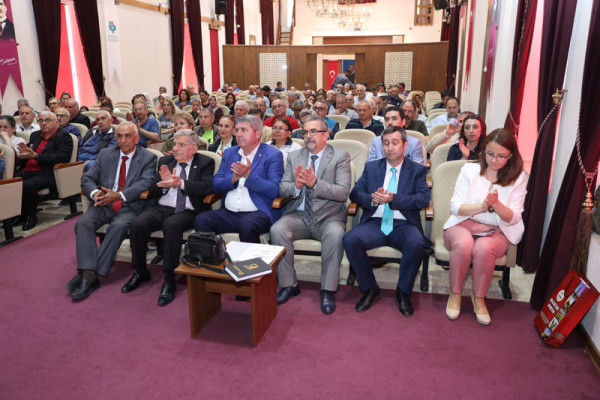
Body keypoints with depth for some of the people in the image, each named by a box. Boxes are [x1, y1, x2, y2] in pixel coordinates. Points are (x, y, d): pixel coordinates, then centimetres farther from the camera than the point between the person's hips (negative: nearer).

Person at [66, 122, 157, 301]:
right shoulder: (105, 154, 16)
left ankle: (89, 274, -27)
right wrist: (95, 192, -13)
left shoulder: (148, 158, 4)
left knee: (118, 226, -33)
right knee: (83, 222, -24)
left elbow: (145, 183, -12)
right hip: (103, 204, 4)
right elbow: (87, 178, 12)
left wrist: (119, 195, -26)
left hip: (129, 207, -4)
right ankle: (89, 274, -30)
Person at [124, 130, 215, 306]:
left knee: (171, 224, -36)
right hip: (162, 208, 5)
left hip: (188, 212, -4)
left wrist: (180, 183, -23)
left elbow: (207, 187, -11)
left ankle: (169, 278, -23)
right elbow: (153, 191, 13)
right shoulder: (165, 161, 18)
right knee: (137, 224, -23)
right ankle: (140, 271, 0)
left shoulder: (205, 163, 7)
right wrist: (164, 183, -10)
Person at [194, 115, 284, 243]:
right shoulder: (229, 153, 19)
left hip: (257, 212, -4)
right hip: (228, 213, 5)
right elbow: (215, 185, 12)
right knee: (201, 220, -21)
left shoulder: (273, 155, 2)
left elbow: (275, 190, -10)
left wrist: (249, 175, -18)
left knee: (247, 225, -35)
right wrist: (233, 179, -7)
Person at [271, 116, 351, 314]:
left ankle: (328, 290, -16)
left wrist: (315, 183, -26)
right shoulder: (294, 156, 13)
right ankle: (289, 284, -7)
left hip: (328, 217, -3)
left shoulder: (340, 157, 0)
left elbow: (343, 192, -12)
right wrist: (296, 186, -18)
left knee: (336, 234, -34)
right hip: (298, 215, 3)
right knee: (277, 230, -25)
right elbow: (282, 188, 6)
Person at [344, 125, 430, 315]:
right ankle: (370, 289, -5)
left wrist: (393, 199, -15)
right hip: (375, 223, 2)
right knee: (350, 240, -27)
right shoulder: (371, 167, 18)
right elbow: (355, 193, 11)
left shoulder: (418, 170, 12)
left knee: (417, 244, -34)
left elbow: (424, 199, -2)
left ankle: (403, 292, -7)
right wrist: (372, 199, -11)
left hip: (403, 225, -1)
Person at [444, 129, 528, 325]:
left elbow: (513, 219, -4)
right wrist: (481, 207, -23)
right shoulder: (469, 170, 4)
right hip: (463, 224, 0)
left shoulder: (518, 178, 4)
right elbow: (455, 206, -4)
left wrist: (496, 204, -25)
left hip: (496, 231, 0)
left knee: (483, 248, -34)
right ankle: (455, 294, -13)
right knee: (463, 243, -35)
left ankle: (479, 297, -10)